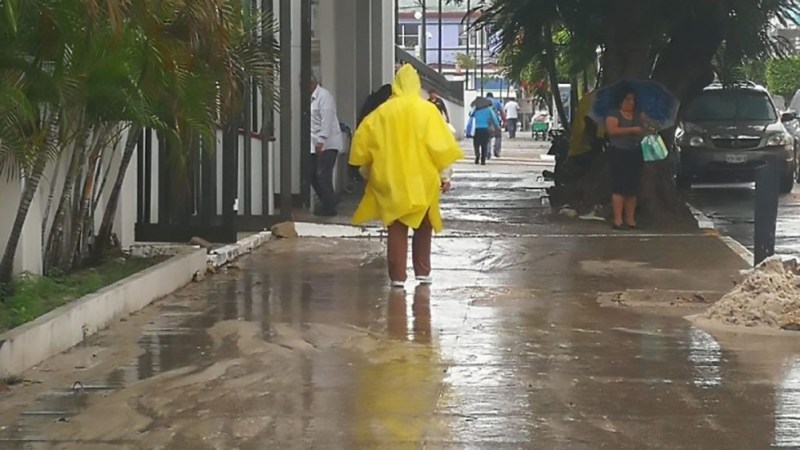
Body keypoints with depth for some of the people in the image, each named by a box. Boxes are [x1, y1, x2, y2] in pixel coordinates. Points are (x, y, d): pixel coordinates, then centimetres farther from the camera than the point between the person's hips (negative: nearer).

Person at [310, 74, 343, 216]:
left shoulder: (324, 96, -10)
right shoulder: (311, 98, 17)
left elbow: (327, 119, -20)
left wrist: (321, 140, -26)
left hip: (327, 144, -9)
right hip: (316, 144, 9)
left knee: (323, 175, -9)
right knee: (313, 175, 8)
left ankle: (329, 207, -1)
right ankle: (329, 202, 21)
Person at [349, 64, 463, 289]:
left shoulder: (383, 112, 0)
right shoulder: (428, 110, -3)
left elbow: (363, 141, 2)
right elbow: (441, 144, -6)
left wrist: (367, 170, 14)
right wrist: (445, 174, -1)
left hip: (391, 181, 0)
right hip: (423, 180, 0)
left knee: (397, 229, 5)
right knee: (423, 228, 15)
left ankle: (397, 275, 0)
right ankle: (423, 271, 16)